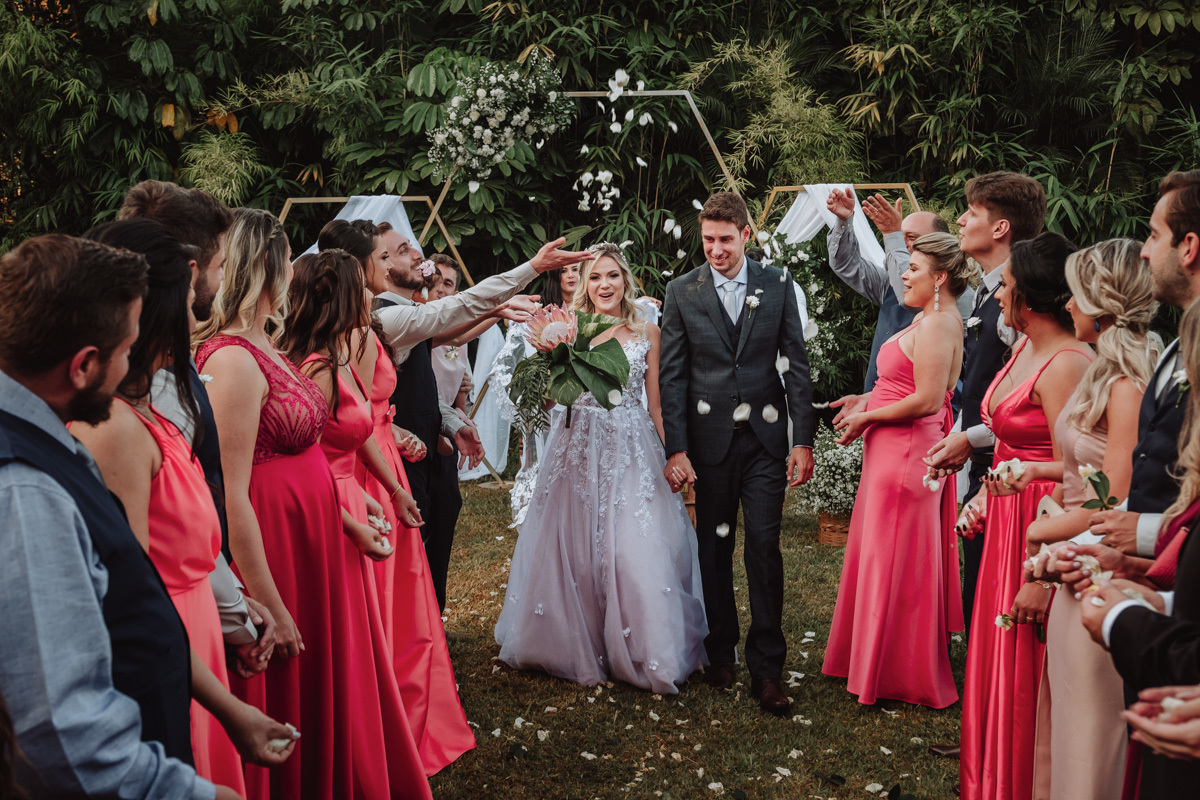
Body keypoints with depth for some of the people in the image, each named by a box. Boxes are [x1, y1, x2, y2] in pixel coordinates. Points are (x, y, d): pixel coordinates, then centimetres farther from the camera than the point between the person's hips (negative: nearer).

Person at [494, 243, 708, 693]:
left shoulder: (646, 333, 5)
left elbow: (655, 403, 8)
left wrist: (671, 456, 5)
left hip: (631, 451, 0)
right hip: (578, 448, 1)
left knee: (636, 551, -6)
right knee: (571, 550, 5)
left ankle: (644, 653, 9)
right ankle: (576, 649, 22)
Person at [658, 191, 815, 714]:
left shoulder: (777, 286, 3)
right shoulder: (682, 292, 1)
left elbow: (796, 366, 3)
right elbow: (672, 375, 0)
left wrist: (803, 440, -3)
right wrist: (676, 448, -7)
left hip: (765, 436, 0)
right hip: (710, 438, 0)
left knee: (764, 546, -4)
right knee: (715, 548, 10)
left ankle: (766, 669, 5)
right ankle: (720, 652, 27)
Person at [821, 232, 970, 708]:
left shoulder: (938, 324, -18)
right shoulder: (929, 319, 14)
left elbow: (927, 400, -25)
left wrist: (866, 418, -15)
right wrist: (865, 401, 9)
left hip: (907, 454, -11)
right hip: (893, 453, 11)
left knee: (896, 564, 1)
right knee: (880, 557, 18)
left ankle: (902, 676, 15)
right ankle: (878, 660, 31)